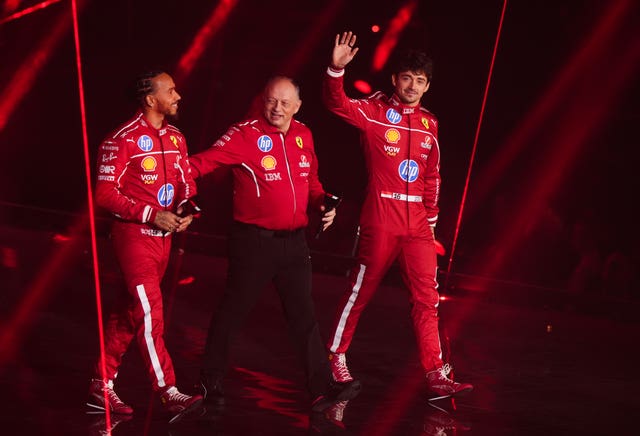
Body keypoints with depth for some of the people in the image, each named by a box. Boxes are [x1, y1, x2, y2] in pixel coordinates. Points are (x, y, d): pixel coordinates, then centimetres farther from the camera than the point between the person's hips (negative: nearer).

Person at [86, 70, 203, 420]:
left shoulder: (175, 138, 9)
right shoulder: (123, 140, -14)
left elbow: (186, 182, 16)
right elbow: (105, 193, -15)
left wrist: (186, 208, -7)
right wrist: (151, 214, -20)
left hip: (163, 235, 8)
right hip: (134, 234, -8)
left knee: (130, 312, 12)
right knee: (150, 313, -11)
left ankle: (102, 387, 21)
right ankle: (168, 393, -10)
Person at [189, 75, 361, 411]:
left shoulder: (303, 135, 7)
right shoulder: (245, 134, -12)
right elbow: (206, 160, -20)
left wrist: (322, 202, 2)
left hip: (294, 241, 5)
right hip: (253, 241, -5)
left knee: (304, 314, 7)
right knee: (233, 311, 6)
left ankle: (322, 388, 9)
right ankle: (210, 381, 22)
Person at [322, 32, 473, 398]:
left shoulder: (429, 123, 9)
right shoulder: (375, 112, -4)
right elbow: (338, 104, -21)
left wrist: (432, 215, 15)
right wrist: (337, 69, -38)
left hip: (418, 226, 4)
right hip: (381, 223, -4)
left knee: (426, 298, 2)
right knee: (360, 292, 6)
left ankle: (436, 374, 4)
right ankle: (336, 356, 22)